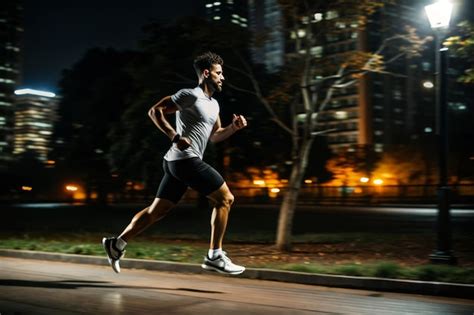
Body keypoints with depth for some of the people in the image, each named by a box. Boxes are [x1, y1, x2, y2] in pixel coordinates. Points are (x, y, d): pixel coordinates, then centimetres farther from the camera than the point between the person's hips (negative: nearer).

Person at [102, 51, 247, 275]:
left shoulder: (213, 104, 21)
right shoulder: (190, 95, -8)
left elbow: (215, 136, 29)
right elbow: (155, 111, -9)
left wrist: (233, 127, 10)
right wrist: (175, 137, -19)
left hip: (177, 163, 10)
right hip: (186, 159, -10)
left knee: (157, 210, 11)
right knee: (225, 198, -6)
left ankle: (117, 244, 16)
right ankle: (215, 256, -4)